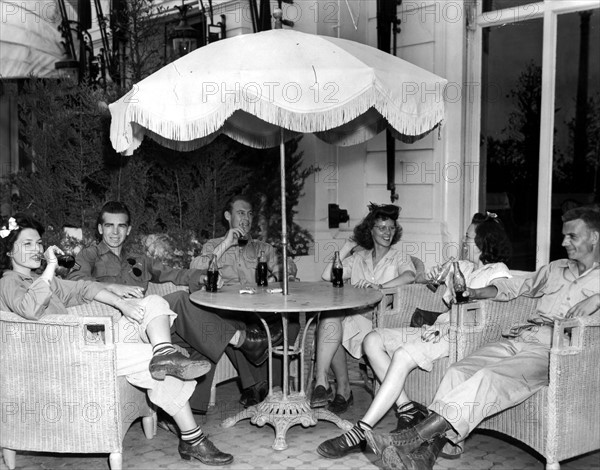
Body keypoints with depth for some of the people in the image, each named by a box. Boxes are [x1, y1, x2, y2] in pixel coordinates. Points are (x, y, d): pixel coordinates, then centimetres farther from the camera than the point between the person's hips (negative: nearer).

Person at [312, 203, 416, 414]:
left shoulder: (399, 258, 13)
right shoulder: (358, 258, 23)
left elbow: (410, 276, -12)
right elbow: (327, 276, 11)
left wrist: (379, 286, -27)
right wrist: (347, 248, 14)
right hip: (356, 315, 4)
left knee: (331, 319, -32)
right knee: (330, 316, -32)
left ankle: (322, 380, -27)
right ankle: (343, 388, -25)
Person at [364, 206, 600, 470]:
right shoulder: (555, 269, 28)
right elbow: (513, 287, 35)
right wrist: (473, 293, 23)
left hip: (549, 350, -6)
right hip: (518, 337, 6)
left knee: (488, 377, -33)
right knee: (458, 372, -22)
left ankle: (415, 437, -38)